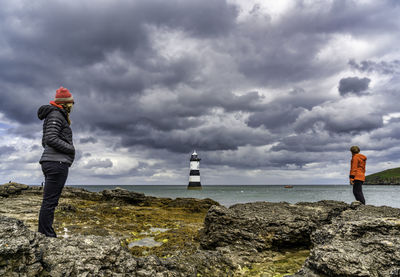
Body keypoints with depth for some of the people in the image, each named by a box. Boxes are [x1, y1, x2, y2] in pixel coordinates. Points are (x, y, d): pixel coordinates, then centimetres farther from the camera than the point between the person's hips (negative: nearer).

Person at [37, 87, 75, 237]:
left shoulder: (56, 116, 23)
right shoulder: (55, 115, -7)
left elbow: (45, 142, 26)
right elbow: (51, 139, -21)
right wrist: (70, 148, -9)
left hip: (50, 163, 10)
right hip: (57, 163, -10)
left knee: (50, 201, 11)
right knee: (50, 201, -9)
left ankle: (44, 234, 16)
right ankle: (47, 235, -6)